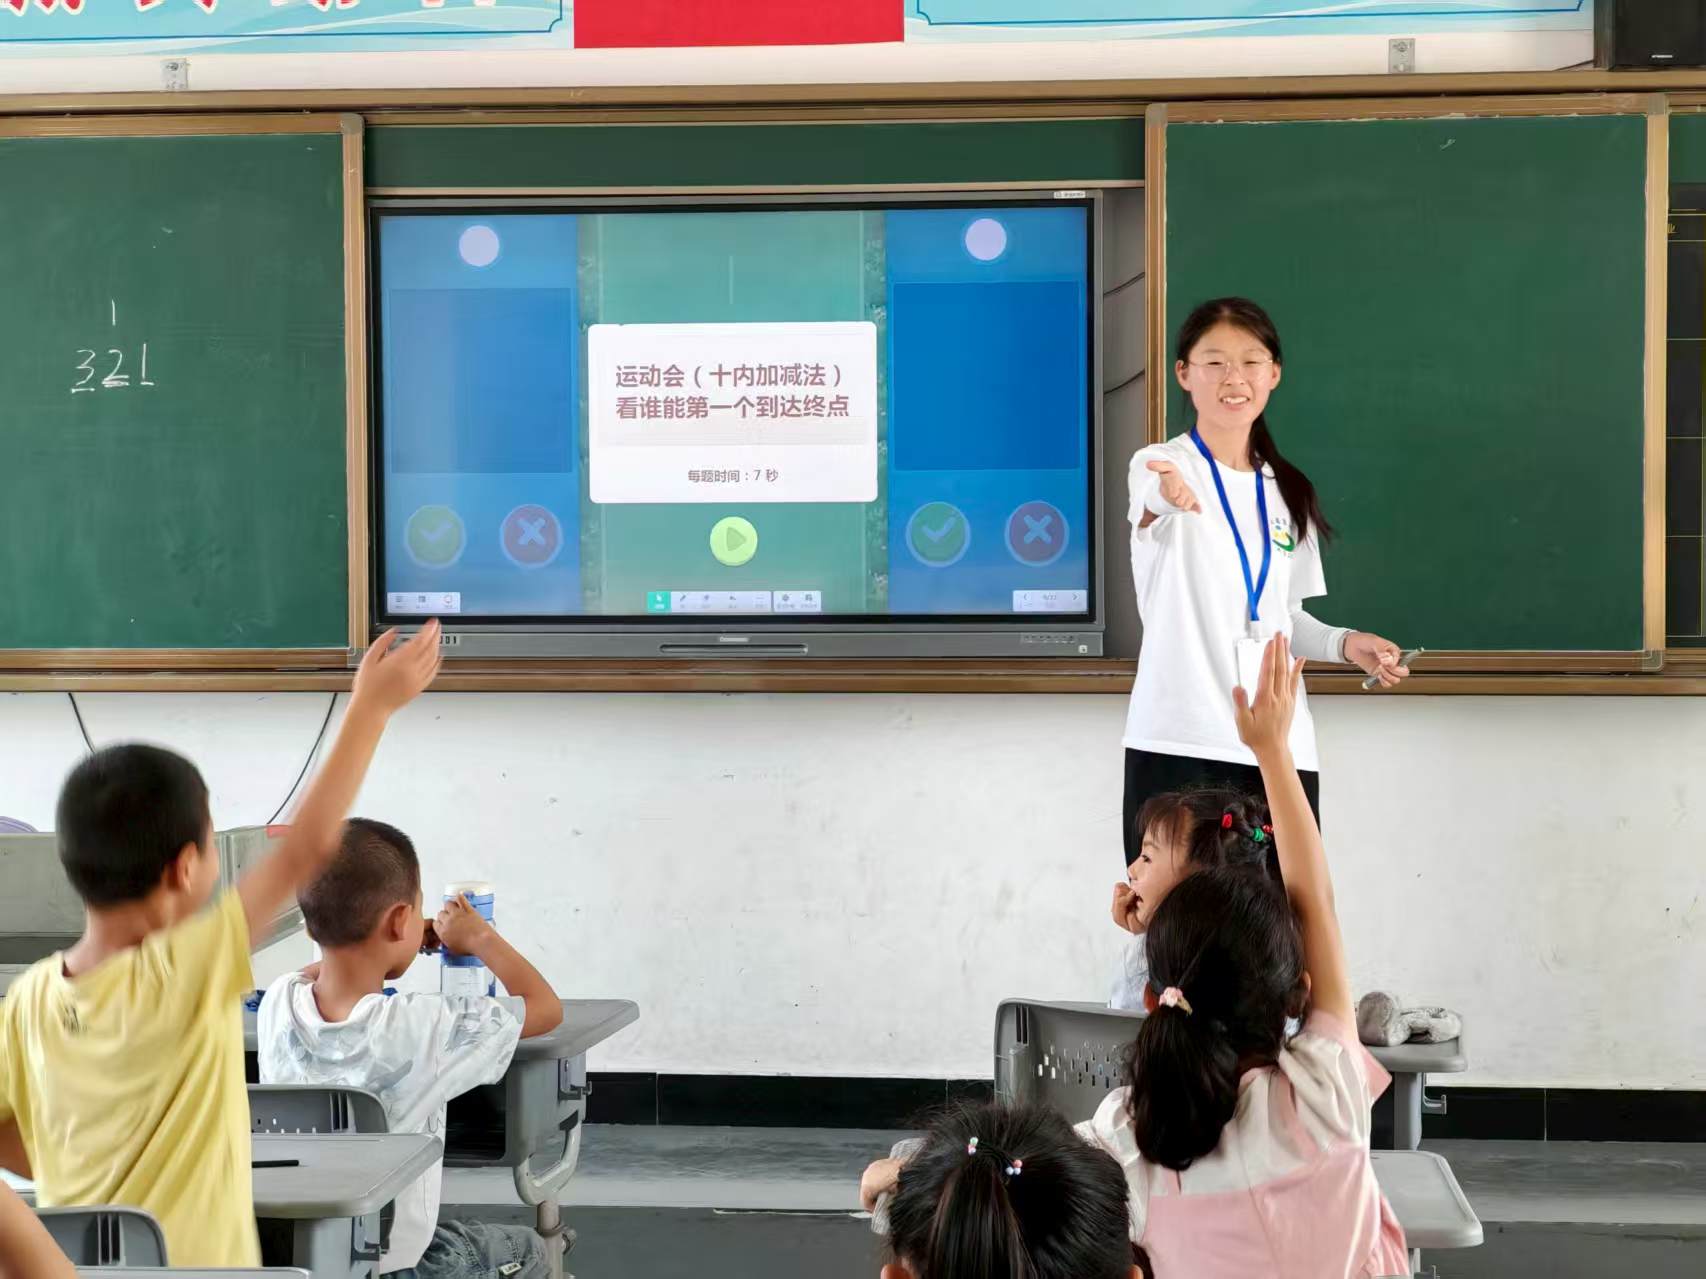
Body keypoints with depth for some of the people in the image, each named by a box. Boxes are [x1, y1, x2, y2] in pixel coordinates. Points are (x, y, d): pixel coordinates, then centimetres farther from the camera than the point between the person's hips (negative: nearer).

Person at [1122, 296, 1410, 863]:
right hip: (1179, 743, -5)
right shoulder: (1161, 465, -2)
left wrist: (1344, 643, 4)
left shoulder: (1288, 493, 15)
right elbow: (1149, 504, -28)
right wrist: (1166, 495, -51)